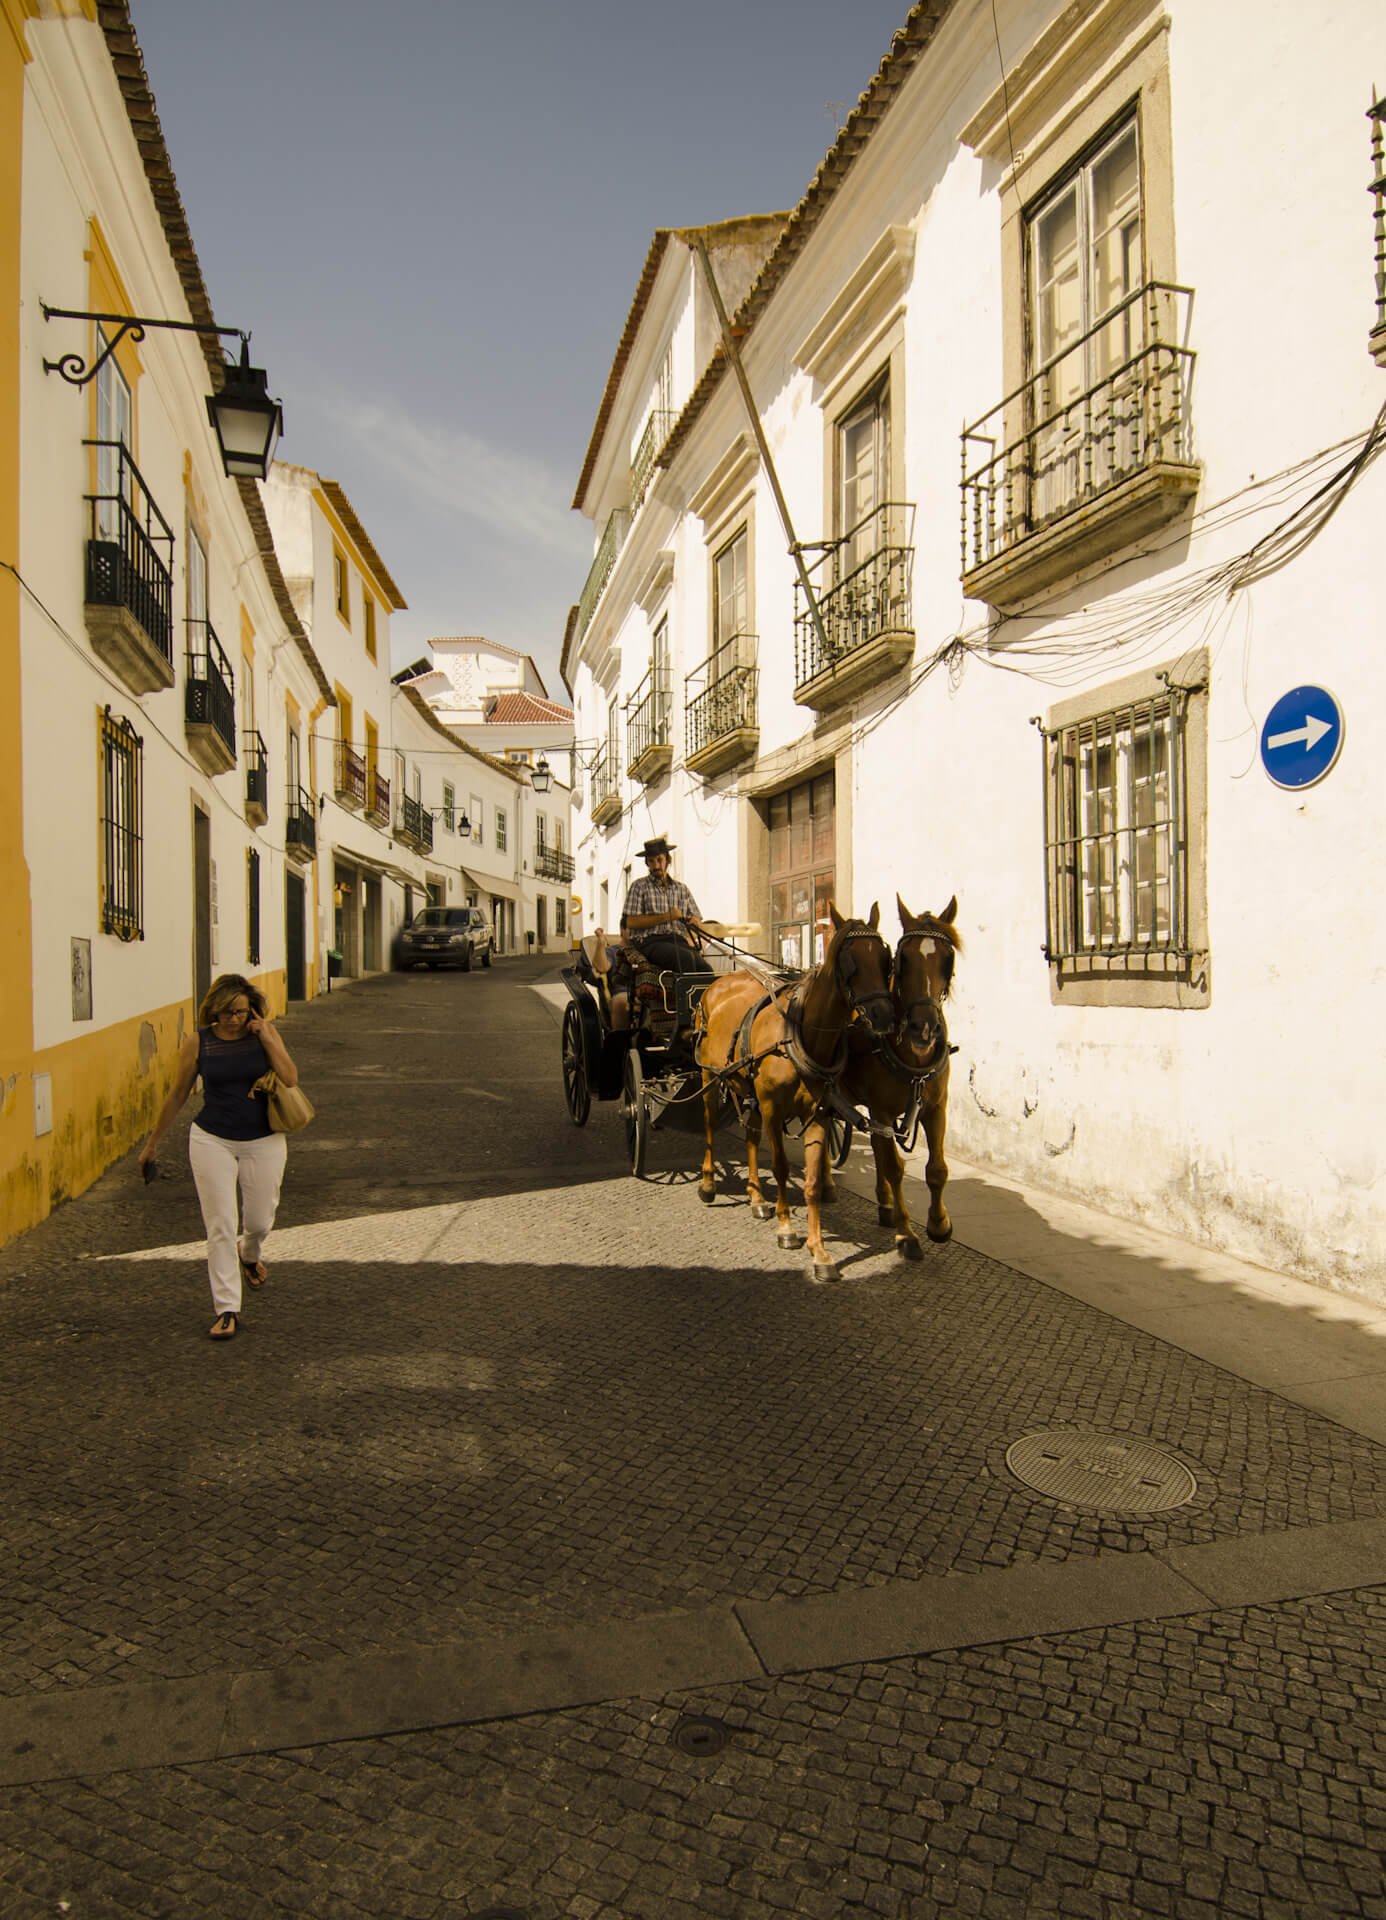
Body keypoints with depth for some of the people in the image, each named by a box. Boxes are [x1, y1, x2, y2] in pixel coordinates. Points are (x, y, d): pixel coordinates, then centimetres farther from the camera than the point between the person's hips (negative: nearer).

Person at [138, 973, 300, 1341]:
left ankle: (249, 1254, 49)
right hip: (213, 1141, -1)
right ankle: (227, 1310, 4)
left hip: (263, 1141, 1)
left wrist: (267, 1039, -19)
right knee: (220, 1226, -4)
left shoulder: (265, 1033, -5)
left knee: (260, 1220, 12)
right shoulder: (198, 1042, -6)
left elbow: (291, 1079, -14)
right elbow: (177, 1096, 5)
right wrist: (153, 1142, 12)